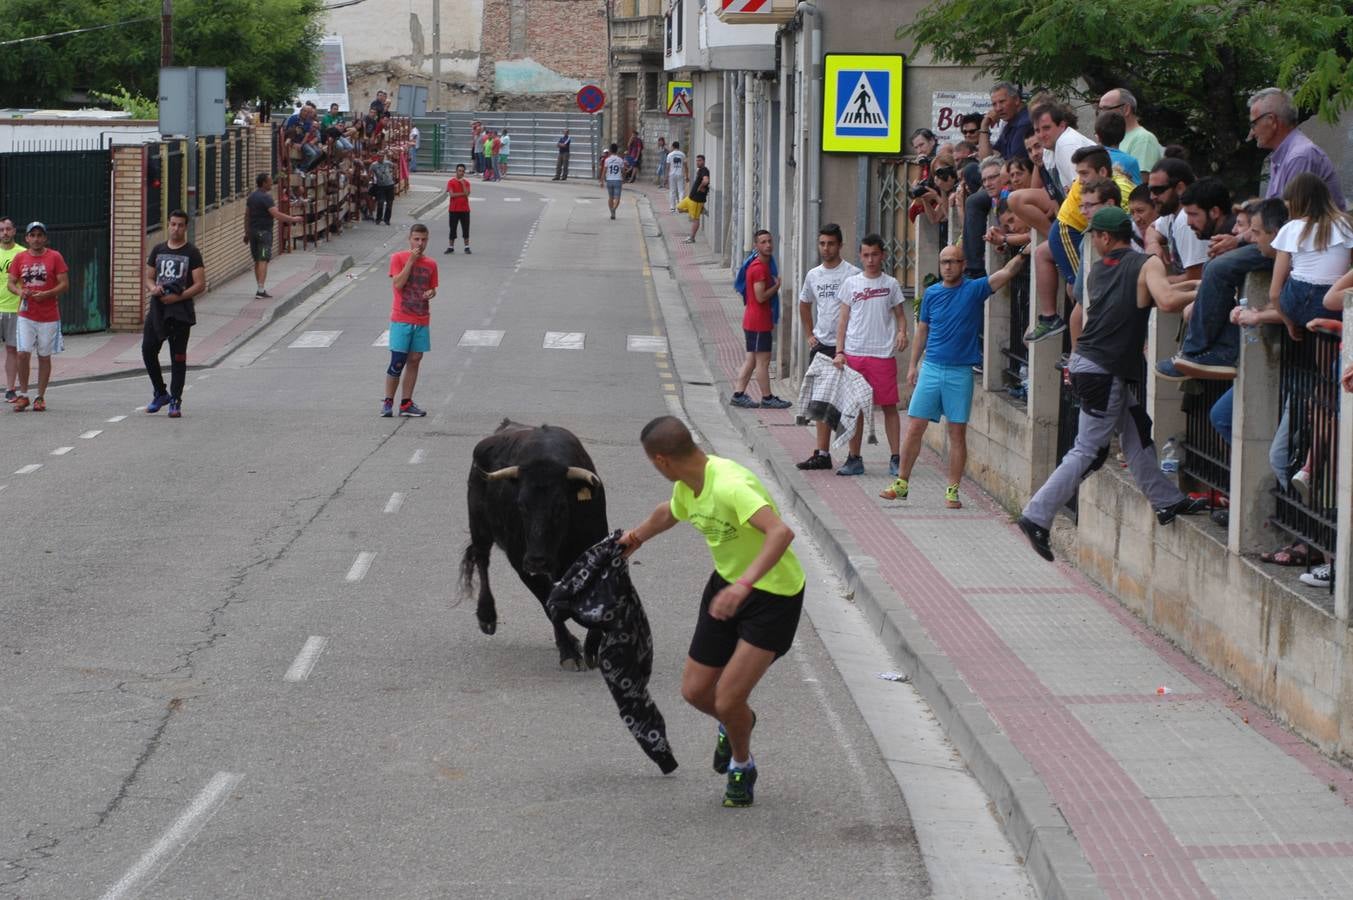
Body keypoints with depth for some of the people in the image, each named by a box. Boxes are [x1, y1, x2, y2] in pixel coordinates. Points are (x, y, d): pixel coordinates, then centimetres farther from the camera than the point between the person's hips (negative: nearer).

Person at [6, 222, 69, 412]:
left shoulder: (54, 257, -2)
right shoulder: (19, 257, 6)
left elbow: (64, 285, -4)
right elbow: (11, 282, 9)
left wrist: (46, 294, -19)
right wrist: (20, 291, -13)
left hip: (49, 316, -1)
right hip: (26, 315, 1)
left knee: (44, 356, 4)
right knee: (22, 353, -9)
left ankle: (40, 397, 12)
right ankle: (22, 395, 3)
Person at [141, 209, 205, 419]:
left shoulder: (192, 253, -1)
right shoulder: (158, 250, 13)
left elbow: (200, 285, -7)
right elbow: (149, 278, 17)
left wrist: (178, 297, -18)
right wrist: (153, 288, -7)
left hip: (180, 311, -4)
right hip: (157, 308, 4)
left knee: (178, 357, -1)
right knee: (148, 350, -2)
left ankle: (175, 401, 4)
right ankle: (161, 393, 15)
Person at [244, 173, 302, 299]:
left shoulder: (251, 197, 11)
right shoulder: (266, 198, -15)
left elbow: (247, 216, 16)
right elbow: (276, 215, -22)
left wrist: (247, 233, 22)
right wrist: (292, 219, -15)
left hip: (253, 231, 8)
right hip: (264, 231, -8)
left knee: (257, 261, 12)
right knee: (263, 260, -10)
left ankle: (261, 288, 17)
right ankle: (261, 290, -16)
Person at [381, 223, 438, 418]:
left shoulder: (430, 265, 9)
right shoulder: (398, 258, -4)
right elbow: (398, 283, -16)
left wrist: (431, 293, -5)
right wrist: (411, 260, -17)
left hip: (421, 320, 5)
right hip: (401, 320, -5)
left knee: (414, 360, 6)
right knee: (397, 362, -6)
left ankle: (406, 403, 12)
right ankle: (388, 402, 5)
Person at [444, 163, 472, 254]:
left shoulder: (466, 182, 6)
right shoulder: (451, 182, -2)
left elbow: (467, 193, -9)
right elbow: (451, 194, -13)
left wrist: (463, 183, -12)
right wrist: (463, 194, -11)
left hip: (465, 209, 2)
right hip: (454, 209, -2)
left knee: (466, 229, 3)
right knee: (453, 229, 3)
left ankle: (467, 247, 9)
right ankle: (451, 247, 10)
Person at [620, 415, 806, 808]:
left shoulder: (730, 485, -31)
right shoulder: (687, 487, -2)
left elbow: (781, 532, -44)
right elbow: (669, 513, 23)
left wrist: (743, 585, -54)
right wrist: (637, 536, 42)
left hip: (774, 595, -8)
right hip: (727, 584, 8)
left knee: (728, 700, -11)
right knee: (695, 690, 9)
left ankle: (742, 766, 21)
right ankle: (734, 723, 45)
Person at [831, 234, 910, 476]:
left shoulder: (890, 284, 6)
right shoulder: (851, 283, 8)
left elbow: (900, 315, 9)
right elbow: (843, 319, 9)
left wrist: (902, 332, -13)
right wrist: (839, 352, 0)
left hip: (883, 354, -1)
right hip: (854, 354, 1)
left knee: (889, 406, 0)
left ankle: (895, 459, 4)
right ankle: (854, 459, 12)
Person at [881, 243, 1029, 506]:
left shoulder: (974, 290, -1)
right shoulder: (931, 293, 8)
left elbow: (1006, 273, -12)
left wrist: (1023, 253, -28)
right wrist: (913, 364, 13)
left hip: (961, 372, -2)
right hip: (931, 368, 2)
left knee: (958, 433, 1)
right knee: (914, 428, 0)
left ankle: (952, 491, 7)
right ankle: (901, 483, 9)